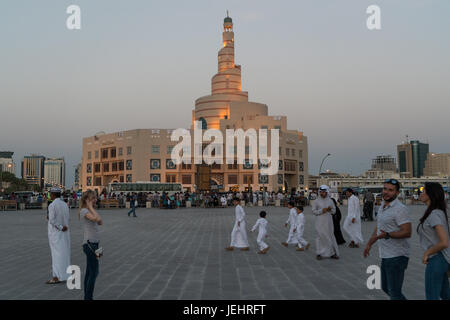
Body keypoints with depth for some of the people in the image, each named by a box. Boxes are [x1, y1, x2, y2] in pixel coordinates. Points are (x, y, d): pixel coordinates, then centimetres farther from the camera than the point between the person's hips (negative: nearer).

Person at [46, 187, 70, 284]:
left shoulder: (52, 205, -15)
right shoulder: (65, 204, 5)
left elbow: (52, 220, -20)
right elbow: (67, 219, 7)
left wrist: (61, 228, -12)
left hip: (55, 232, -7)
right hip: (64, 233, 7)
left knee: (56, 253, -4)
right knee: (64, 253, 12)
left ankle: (57, 277, -3)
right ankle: (65, 274, 19)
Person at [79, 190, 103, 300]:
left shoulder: (89, 211, 15)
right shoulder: (84, 211, -13)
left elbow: (100, 223, 12)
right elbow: (98, 218, -29)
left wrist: (92, 207, 8)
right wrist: (91, 207, -16)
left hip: (93, 244, 9)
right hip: (89, 244, -9)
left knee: (89, 272, 12)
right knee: (94, 273, -7)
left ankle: (87, 297, 18)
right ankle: (88, 297, -2)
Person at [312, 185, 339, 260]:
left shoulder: (330, 201, 6)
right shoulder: (316, 201, -2)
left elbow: (334, 211, 11)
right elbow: (314, 211, -3)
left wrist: (330, 209, -11)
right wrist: (321, 210, -16)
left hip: (328, 221, 3)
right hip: (320, 222, -3)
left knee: (330, 236, 6)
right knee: (320, 236, -4)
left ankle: (332, 253, 15)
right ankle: (319, 254, 6)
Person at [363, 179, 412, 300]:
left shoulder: (400, 209, -16)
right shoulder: (382, 206, 13)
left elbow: (407, 232, -23)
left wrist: (387, 235, -34)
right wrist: (369, 244, 24)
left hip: (397, 256, -9)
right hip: (386, 255, 9)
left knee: (394, 292, -4)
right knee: (385, 287, 20)